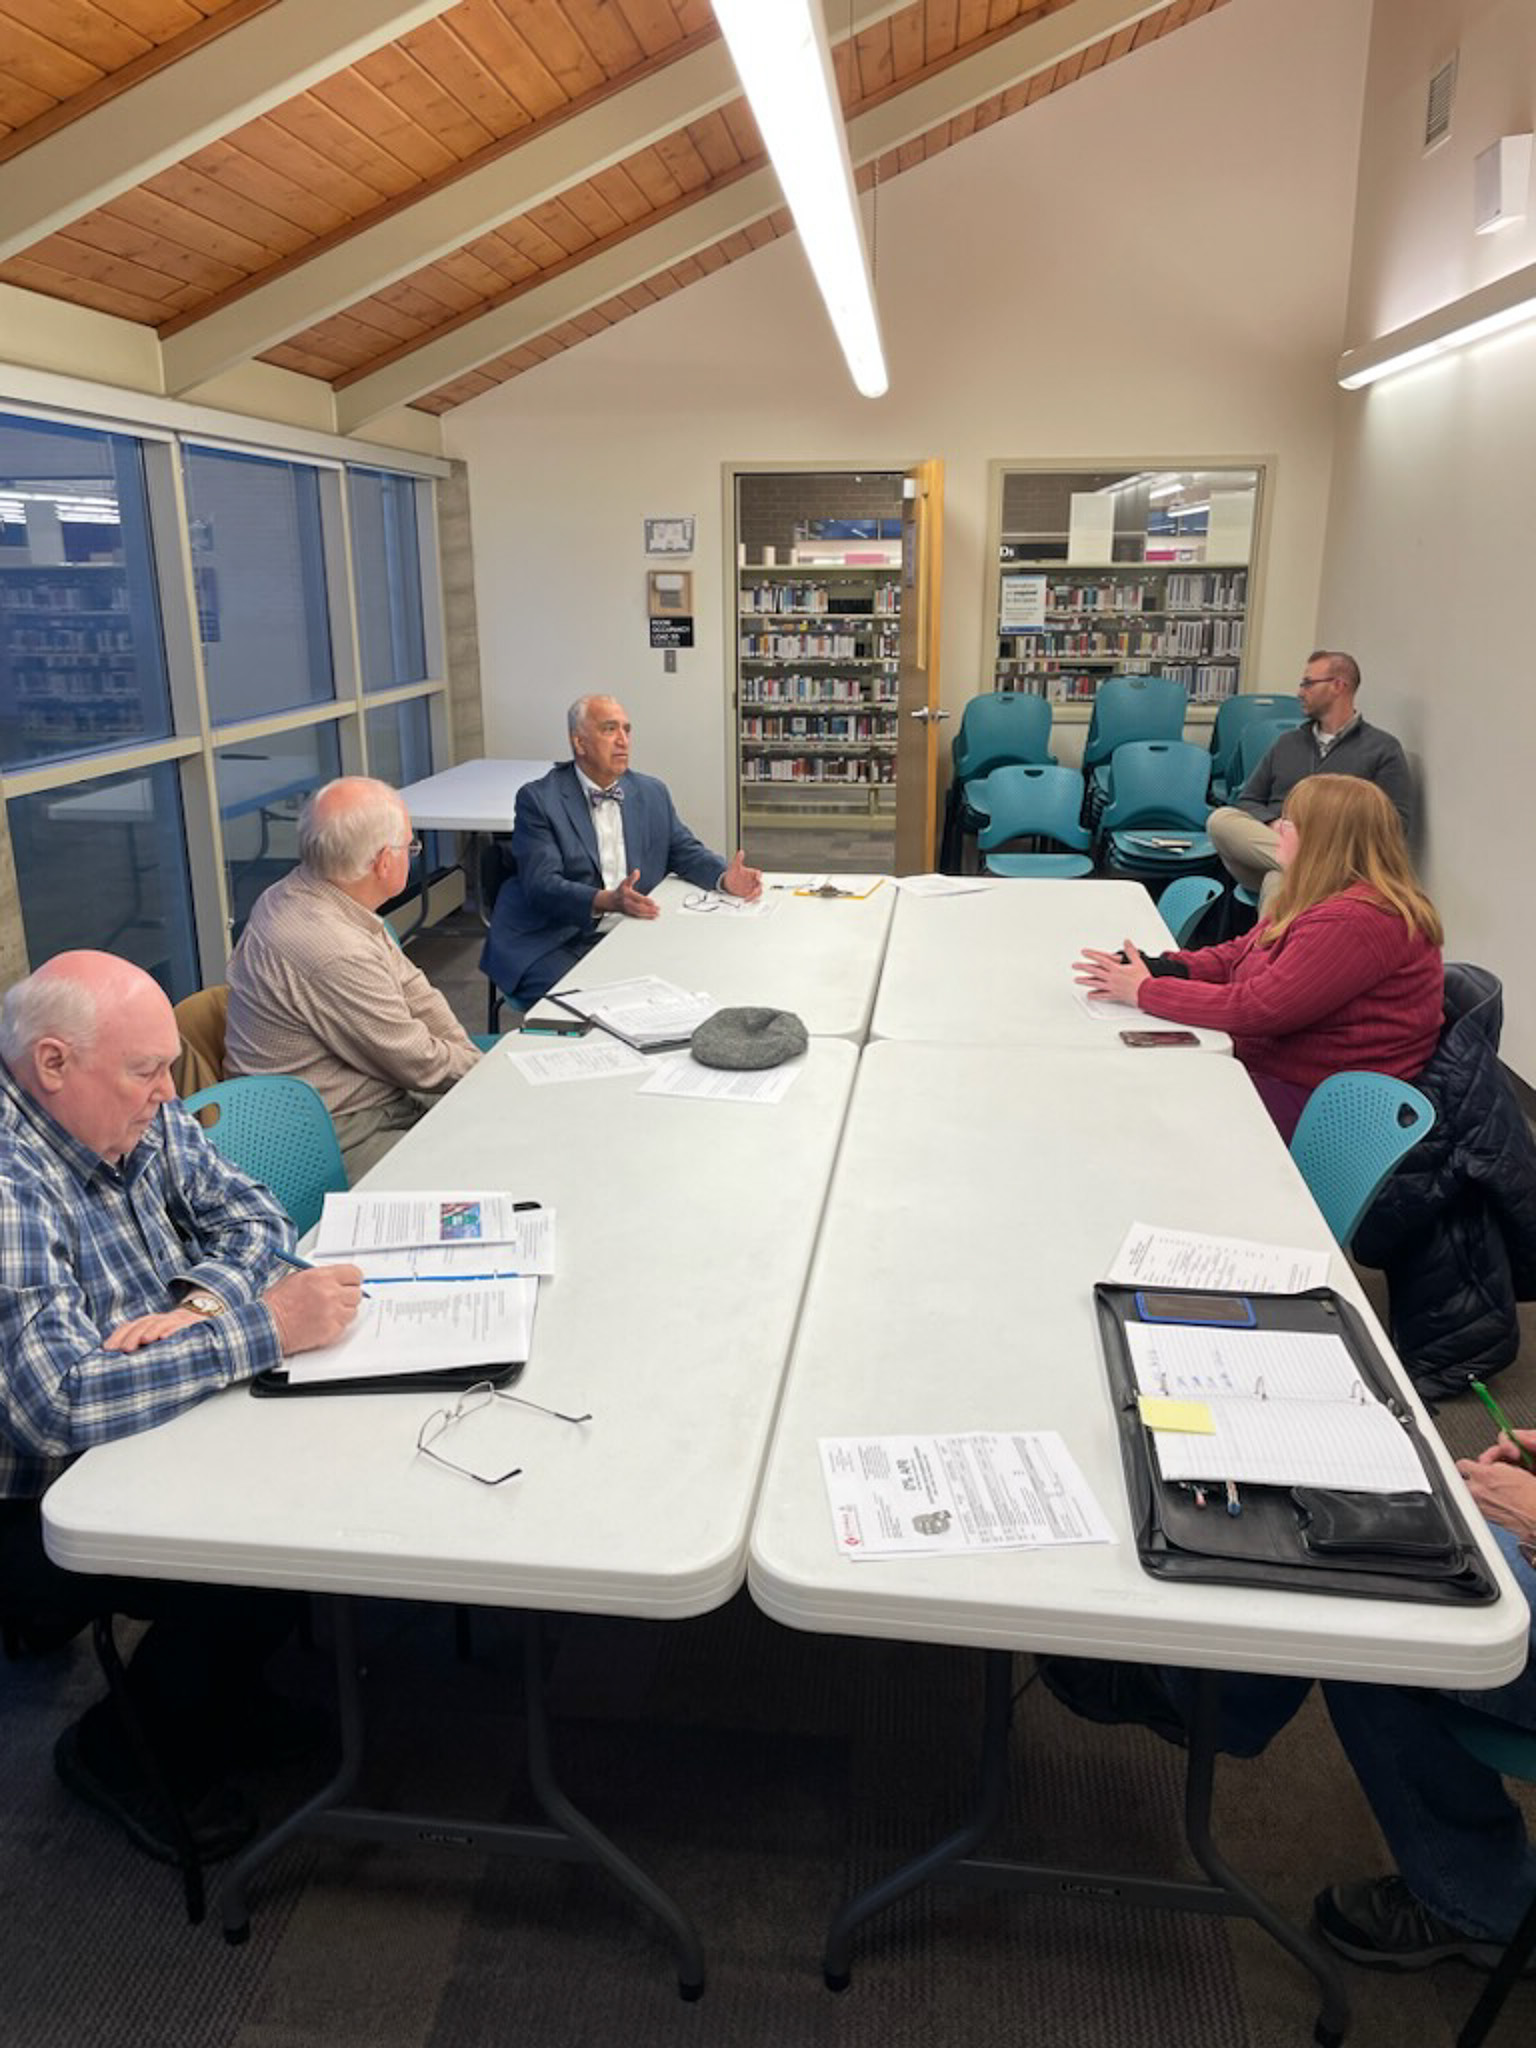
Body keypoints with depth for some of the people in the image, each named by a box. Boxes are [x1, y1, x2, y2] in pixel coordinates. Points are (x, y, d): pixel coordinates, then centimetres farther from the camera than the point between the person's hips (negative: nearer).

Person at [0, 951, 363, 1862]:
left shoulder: (139, 1120, -4)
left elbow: (252, 1214, 4)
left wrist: (199, 1302, -17)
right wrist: (263, 1326, -36)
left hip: (152, 1432, 8)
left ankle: (220, 1689, 19)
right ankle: (121, 1756, 9)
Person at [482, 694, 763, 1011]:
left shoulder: (652, 793, 14)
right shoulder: (539, 799, -3)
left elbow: (685, 852, 18)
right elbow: (541, 884, -13)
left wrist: (725, 877, -5)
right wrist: (606, 901, -30)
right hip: (557, 946, -5)